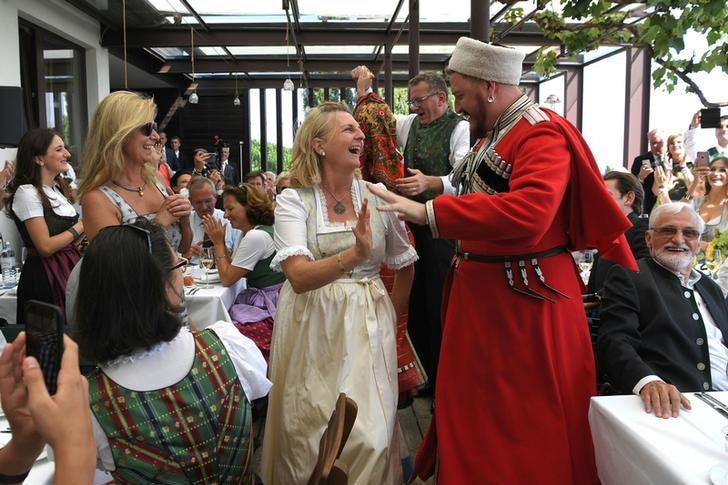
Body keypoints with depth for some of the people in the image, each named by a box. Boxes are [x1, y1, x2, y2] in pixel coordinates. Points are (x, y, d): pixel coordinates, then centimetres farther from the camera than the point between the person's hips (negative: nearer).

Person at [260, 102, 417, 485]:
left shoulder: (377, 196, 1)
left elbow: (404, 266, 13)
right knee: (311, 437, 7)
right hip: (311, 328, -1)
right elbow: (299, 277, -19)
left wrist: (390, 316, 7)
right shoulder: (293, 200, -6)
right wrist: (354, 255, -32)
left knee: (370, 437, -3)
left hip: (367, 327, 2)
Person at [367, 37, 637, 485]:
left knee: (528, 419, 6)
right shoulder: (491, 133, 12)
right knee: (474, 407, 17)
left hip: (527, 298, -9)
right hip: (482, 290, 9)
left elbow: (527, 212, -32)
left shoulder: (543, 135, -17)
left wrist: (428, 212, -31)